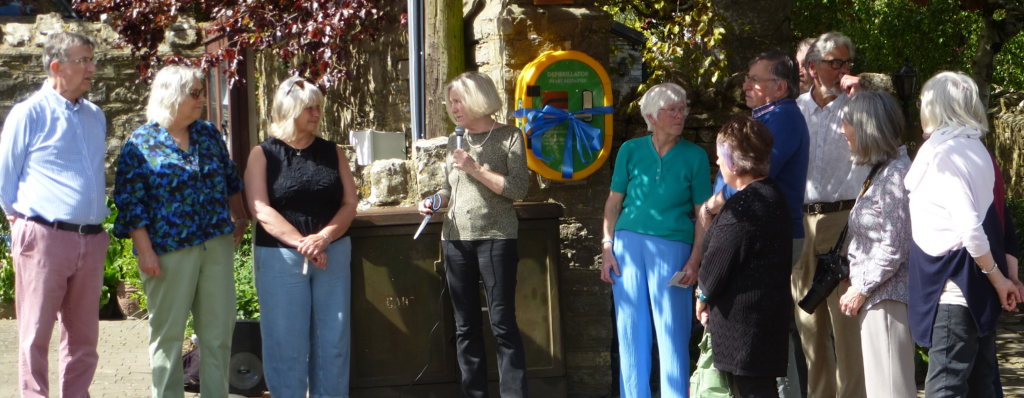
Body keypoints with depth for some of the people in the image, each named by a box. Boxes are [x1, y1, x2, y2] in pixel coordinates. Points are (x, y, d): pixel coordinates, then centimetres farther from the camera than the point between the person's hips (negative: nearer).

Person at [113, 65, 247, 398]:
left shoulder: (209, 134, 10)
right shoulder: (141, 142, -5)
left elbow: (231, 179, 23)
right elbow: (129, 201, -7)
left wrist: (240, 219, 22)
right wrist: (145, 251, -12)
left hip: (217, 246, 5)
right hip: (170, 251, -5)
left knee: (219, 330, 6)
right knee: (168, 332, 4)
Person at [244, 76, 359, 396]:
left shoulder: (332, 153, 10)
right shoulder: (263, 154, 0)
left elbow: (350, 203, 3)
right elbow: (261, 210, -9)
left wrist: (323, 237, -15)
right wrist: (301, 243, -19)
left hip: (333, 254, 3)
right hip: (280, 258, -3)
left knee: (333, 338, 4)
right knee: (286, 342, -1)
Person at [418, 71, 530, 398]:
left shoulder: (509, 136, -1)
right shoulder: (456, 141, 15)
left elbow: (518, 188, -10)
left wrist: (475, 168, -15)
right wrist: (435, 201, 4)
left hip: (496, 238, -5)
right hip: (456, 239, 5)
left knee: (502, 323, -8)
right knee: (465, 326, 6)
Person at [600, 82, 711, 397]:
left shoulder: (695, 156, 3)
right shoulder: (631, 150, 7)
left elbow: (702, 214, 3)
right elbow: (613, 202, 10)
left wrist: (695, 260, -6)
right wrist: (607, 249, 2)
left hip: (672, 246, -2)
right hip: (628, 242, 2)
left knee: (672, 333, -3)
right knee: (631, 330, 6)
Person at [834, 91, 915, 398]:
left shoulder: (895, 175, -16)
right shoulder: (882, 170, 14)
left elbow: (894, 248, -21)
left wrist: (861, 290, -14)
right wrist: (858, 285, 13)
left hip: (887, 298, -10)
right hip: (875, 296, 10)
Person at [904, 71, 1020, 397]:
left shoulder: (940, 152, -15)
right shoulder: (977, 148, 12)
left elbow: (969, 227, -22)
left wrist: (996, 277, -13)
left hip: (953, 287, -9)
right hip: (978, 288, 9)